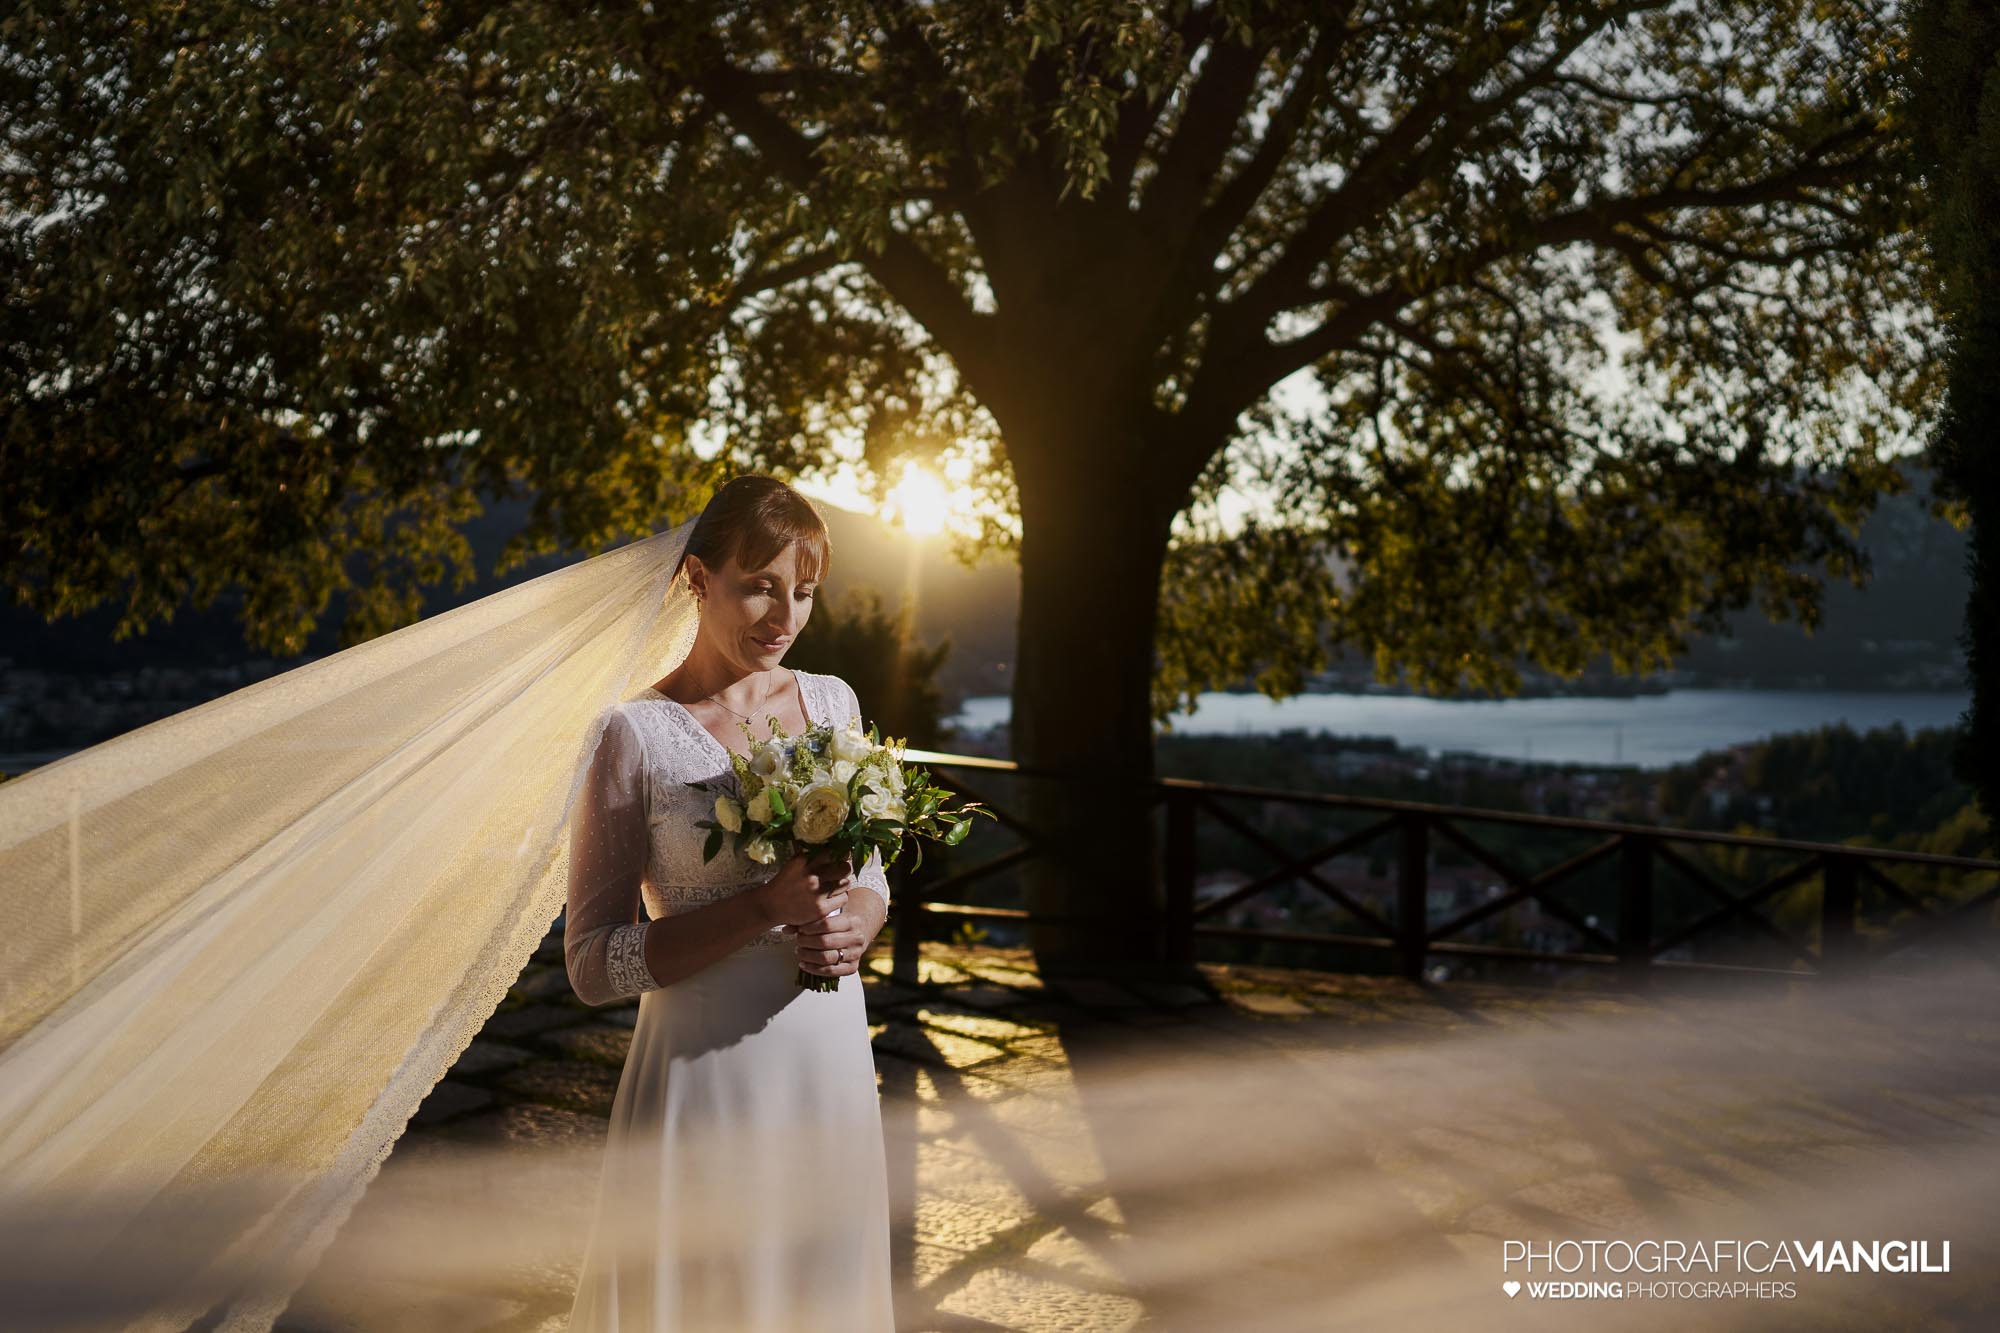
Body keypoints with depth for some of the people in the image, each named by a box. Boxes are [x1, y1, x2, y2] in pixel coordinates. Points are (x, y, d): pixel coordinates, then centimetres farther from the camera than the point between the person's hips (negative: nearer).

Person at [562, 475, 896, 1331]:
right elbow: (592, 964, -12)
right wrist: (762, 910, -21)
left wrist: (854, 921, -8)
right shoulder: (638, 733, -12)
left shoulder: (831, 702, 4)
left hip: (831, 1058, 5)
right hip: (707, 1071, -5)